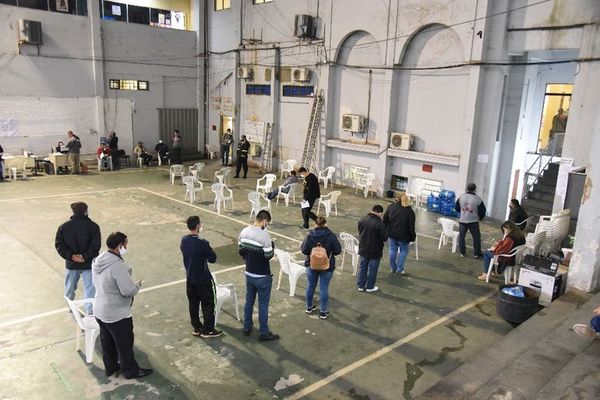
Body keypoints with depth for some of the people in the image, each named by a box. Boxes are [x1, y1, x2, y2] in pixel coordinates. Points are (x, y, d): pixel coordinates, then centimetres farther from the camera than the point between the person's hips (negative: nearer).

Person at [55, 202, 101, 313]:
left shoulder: (63, 227, 1)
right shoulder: (93, 226, -10)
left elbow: (59, 245, -6)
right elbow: (95, 245, -18)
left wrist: (70, 256, -10)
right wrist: (85, 256, -15)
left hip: (71, 264, 4)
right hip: (88, 264, -4)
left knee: (70, 287, 22)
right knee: (90, 288, 3)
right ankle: (90, 311, 3)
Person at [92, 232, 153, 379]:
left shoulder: (98, 261, -2)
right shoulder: (118, 266, -30)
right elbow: (128, 291, -28)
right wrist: (138, 285, -7)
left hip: (99, 311, 8)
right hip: (117, 314, -8)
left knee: (107, 341, 23)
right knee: (125, 343, 11)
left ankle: (110, 367, 41)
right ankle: (131, 370, 27)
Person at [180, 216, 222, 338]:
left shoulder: (183, 240, -3)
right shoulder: (202, 243, -25)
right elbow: (213, 259, -17)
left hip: (189, 278, 7)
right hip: (203, 279, -7)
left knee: (193, 303, 17)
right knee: (208, 304, 8)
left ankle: (196, 328, 29)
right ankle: (207, 330, 16)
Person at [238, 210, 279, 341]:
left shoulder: (244, 231, -2)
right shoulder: (264, 235, -24)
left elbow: (240, 251, 7)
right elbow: (269, 255, -20)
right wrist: (272, 245, -2)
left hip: (249, 274, 7)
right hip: (262, 276, -7)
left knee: (249, 301, 20)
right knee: (263, 304, 6)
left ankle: (247, 327, 34)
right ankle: (264, 333, 17)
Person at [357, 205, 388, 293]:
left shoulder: (362, 220, -5)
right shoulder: (380, 223, -24)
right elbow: (384, 238, -18)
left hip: (363, 249, 5)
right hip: (375, 251, -5)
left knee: (362, 267, 17)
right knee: (372, 269, 11)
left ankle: (361, 286, 27)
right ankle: (370, 287, 23)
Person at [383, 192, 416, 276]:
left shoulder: (391, 207, -5)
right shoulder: (409, 211, -14)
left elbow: (385, 219, 2)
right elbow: (411, 226, -12)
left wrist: (385, 230, 13)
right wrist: (412, 237, -2)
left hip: (391, 233, 3)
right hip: (402, 235, -3)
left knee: (393, 249, 16)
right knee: (404, 250, 13)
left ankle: (393, 268, 25)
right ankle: (400, 269, 12)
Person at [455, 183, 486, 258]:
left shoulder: (461, 196, -4)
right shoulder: (477, 199, -13)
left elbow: (456, 207, 6)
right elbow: (482, 210, -8)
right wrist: (480, 217, 11)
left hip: (462, 220, 3)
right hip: (473, 221, -3)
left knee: (461, 236, 13)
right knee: (476, 237, 9)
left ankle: (462, 252, 17)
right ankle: (477, 253, 12)